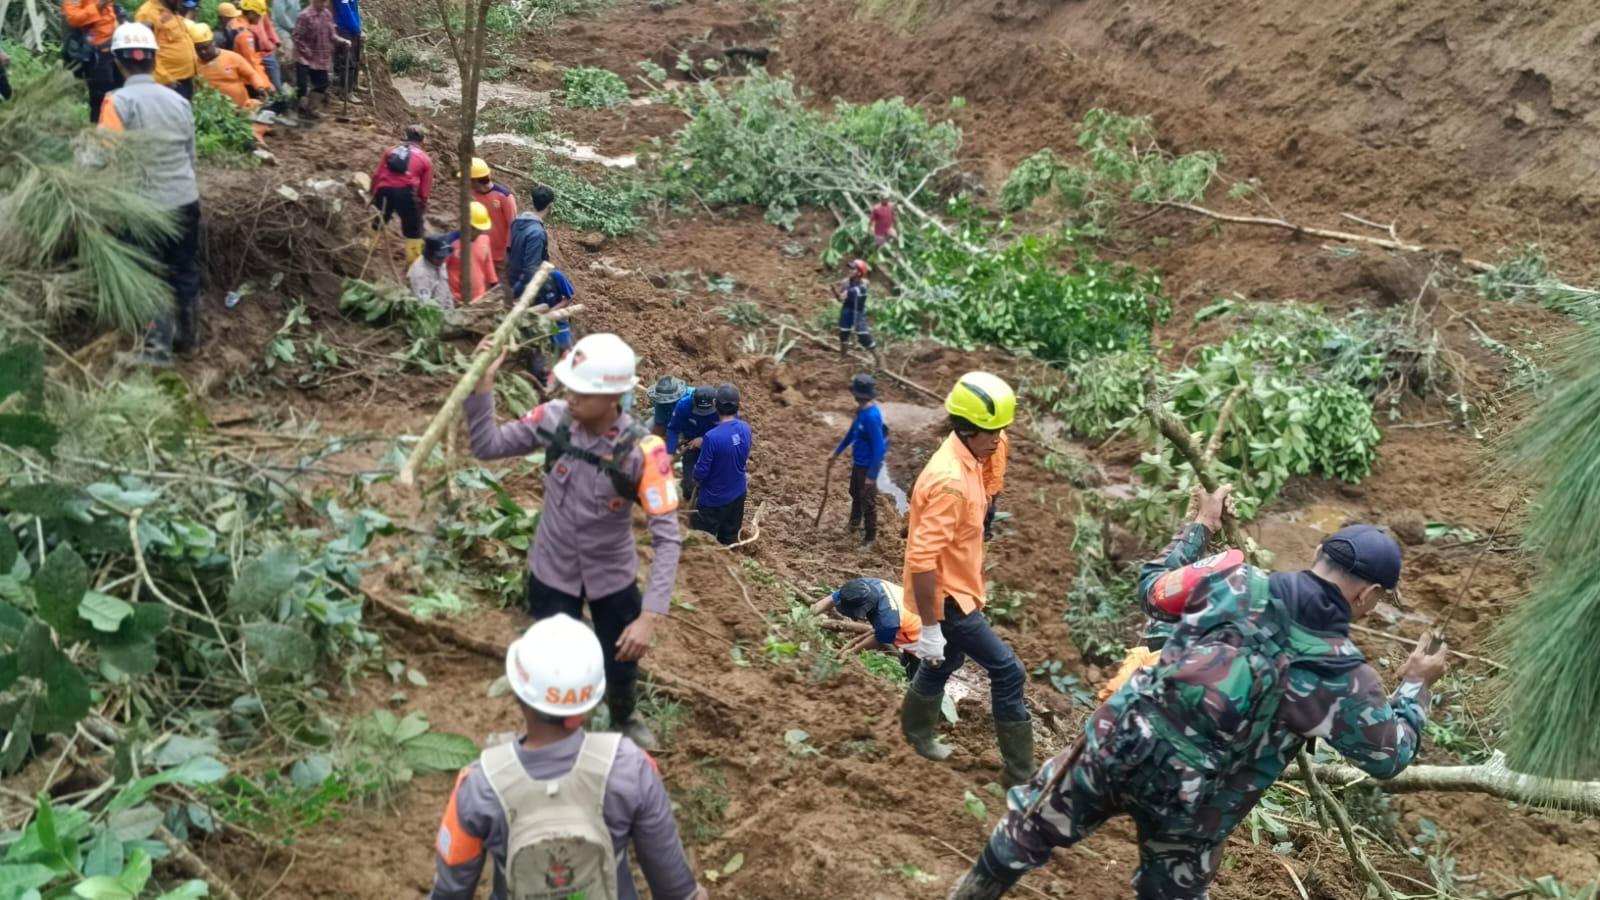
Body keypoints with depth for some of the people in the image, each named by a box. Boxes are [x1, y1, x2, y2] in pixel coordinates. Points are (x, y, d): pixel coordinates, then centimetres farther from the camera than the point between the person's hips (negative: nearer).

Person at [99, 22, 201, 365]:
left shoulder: (118, 102, -12)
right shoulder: (178, 100, 4)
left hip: (145, 207, -5)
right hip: (186, 201, 5)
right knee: (186, 271, 17)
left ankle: (158, 352, 6)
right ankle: (188, 337, 32)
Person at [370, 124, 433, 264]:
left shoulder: (391, 150, 22)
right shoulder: (425, 159, 15)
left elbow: (376, 174, 17)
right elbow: (425, 189, 13)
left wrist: (374, 194, 26)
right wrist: (422, 206, 25)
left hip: (384, 190, 3)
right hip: (406, 192, -3)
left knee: (377, 224, 24)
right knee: (413, 230, 11)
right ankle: (413, 261, 11)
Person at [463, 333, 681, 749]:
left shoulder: (642, 451, -29)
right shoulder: (554, 419, -20)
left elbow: (668, 538, -28)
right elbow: (486, 446, -8)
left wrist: (650, 616, -35)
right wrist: (481, 385, -23)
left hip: (612, 576, -1)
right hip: (552, 572, 1)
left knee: (621, 666, 20)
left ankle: (624, 717, 56)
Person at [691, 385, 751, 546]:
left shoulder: (712, 437, -31)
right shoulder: (745, 428, -11)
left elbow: (701, 470, -22)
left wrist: (697, 480, 2)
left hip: (715, 498, -6)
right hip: (738, 494, 6)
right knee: (730, 539, 22)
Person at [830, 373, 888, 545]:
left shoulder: (872, 416, -31)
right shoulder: (861, 410, -2)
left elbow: (879, 448, -29)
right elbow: (852, 432, 14)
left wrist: (872, 475, -26)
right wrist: (837, 452, 22)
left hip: (868, 466, -9)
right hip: (858, 462, 9)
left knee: (867, 501, 8)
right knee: (855, 494, 29)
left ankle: (870, 537, 26)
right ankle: (855, 522, 53)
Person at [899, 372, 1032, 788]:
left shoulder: (967, 460, 1)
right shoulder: (949, 481, -30)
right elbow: (922, 560, -31)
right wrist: (930, 626, -27)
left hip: (957, 589, 10)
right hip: (948, 597, -10)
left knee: (945, 662, 27)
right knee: (1008, 673, -4)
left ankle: (916, 734, 49)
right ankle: (1019, 773, 8)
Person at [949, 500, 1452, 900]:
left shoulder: (1232, 583, -11)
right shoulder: (1344, 679, -15)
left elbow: (1152, 587, 8)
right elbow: (1388, 755, 3)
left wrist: (1200, 527, 22)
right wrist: (1416, 685, 19)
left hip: (1118, 745, 2)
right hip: (1192, 804, -1)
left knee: (1033, 827, 26)